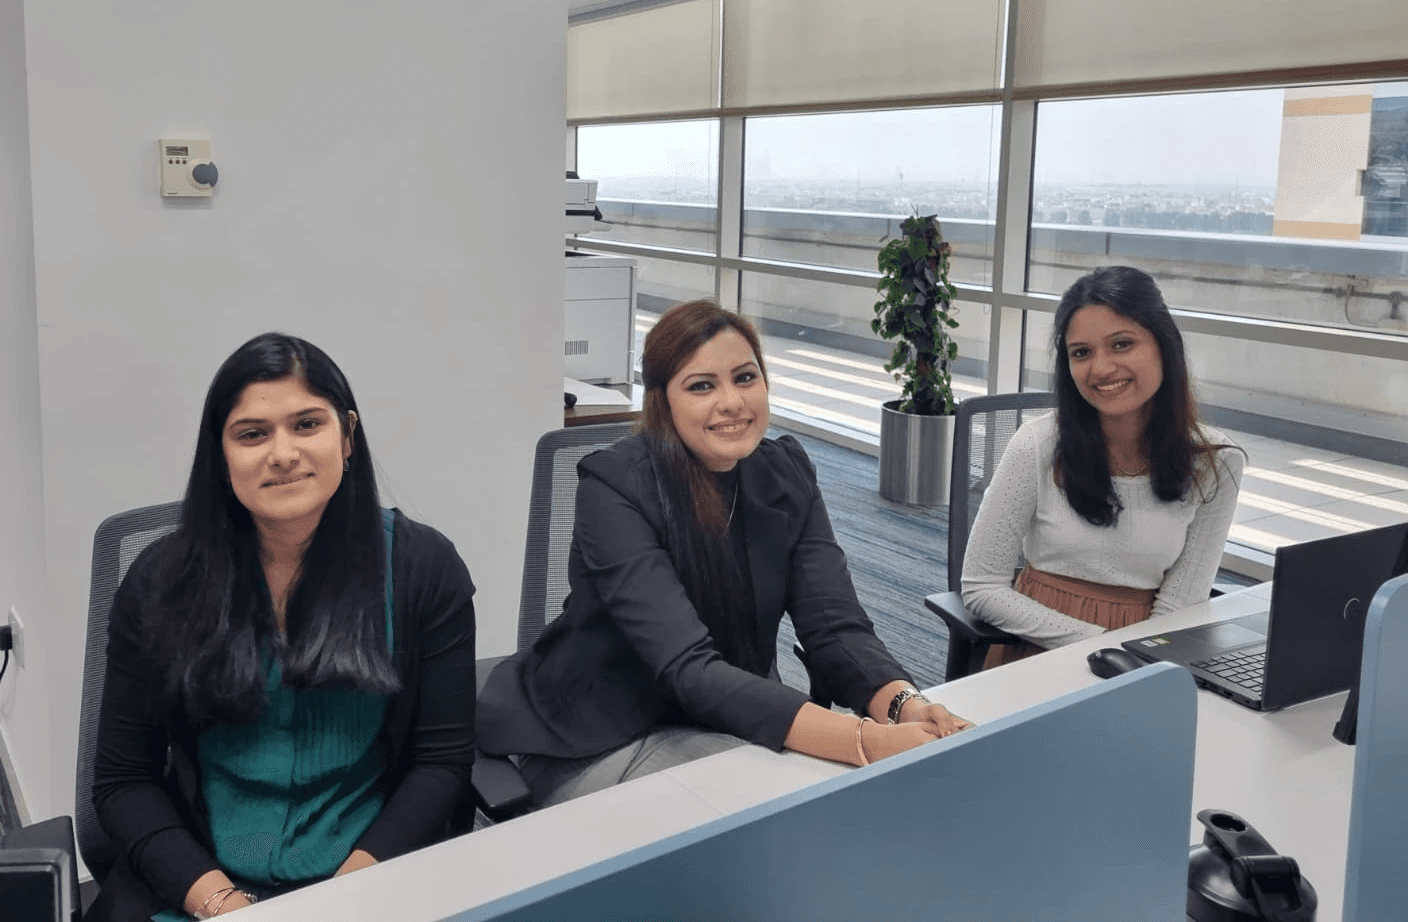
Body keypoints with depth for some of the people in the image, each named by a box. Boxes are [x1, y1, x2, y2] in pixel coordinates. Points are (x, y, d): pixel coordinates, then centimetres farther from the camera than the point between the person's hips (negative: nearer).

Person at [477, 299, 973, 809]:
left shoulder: (785, 474, -4)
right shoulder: (614, 488, -22)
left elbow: (834, 625, -11)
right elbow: (690, 670, -33)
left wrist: (906, 705, -34)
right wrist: (865, 741, -44)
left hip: (729, 721, 6)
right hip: (600, 745, -5)